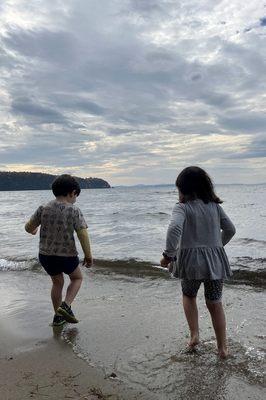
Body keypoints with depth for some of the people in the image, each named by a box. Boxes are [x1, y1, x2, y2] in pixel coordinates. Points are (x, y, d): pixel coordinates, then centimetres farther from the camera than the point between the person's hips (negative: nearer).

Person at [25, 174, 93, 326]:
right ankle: (66, 306, 5)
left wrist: (33, 230, 27)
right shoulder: (74, 211, -14)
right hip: (67, 256, -4)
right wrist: (89, 256, -8)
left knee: (57, 282, 27)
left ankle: (58, 316, 34)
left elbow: (28, 227, 4)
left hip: (45, 255, 4)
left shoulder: (43, 209, -5)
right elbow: (83, 235, -19)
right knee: (77, 278, 24)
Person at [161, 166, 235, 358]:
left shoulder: (182, 207, -11)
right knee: (215, 303, 16)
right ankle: (223, 348, 23)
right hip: (215, 261, 3)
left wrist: (168, 254, -20)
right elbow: (230, 230, 9)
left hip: (191, 261, -3)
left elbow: (175, 228, -29)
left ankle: (194, 334, 15)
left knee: (189, 296, 25)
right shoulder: (215, 205, 4)